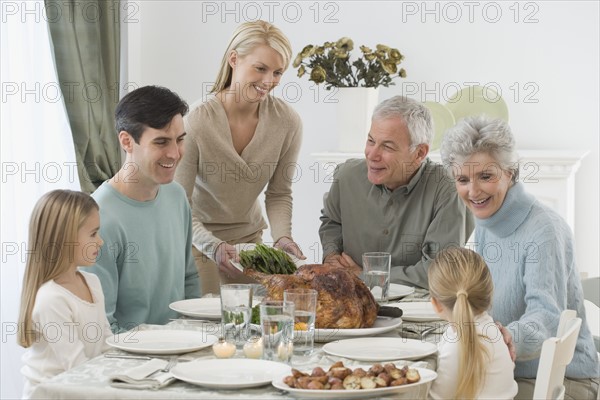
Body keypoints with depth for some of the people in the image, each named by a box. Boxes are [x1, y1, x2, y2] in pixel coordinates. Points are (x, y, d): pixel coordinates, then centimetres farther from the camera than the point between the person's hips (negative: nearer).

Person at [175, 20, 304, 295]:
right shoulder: (196, 123, -25)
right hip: (196, 241, -3)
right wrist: (212, 246, -36)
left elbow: (279, 194, 0)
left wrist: (282, 237, -18)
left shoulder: (288, 123, -13)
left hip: (249, 238, 4)